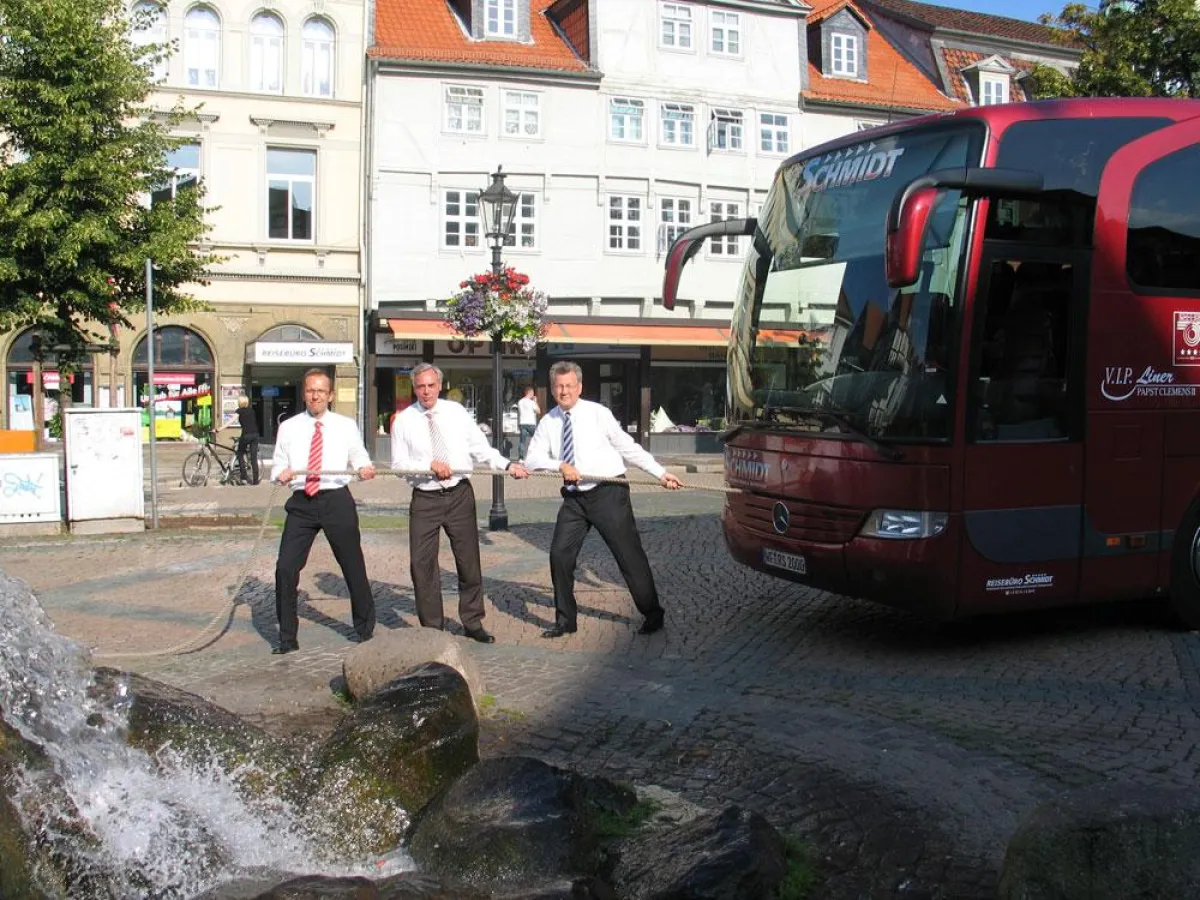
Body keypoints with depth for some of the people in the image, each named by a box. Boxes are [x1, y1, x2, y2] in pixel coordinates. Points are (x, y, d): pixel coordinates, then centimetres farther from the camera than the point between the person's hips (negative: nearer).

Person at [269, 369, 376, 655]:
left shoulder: (346, 426, 8)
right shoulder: (288, 427, 10)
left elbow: (360, 458, 9)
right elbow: (278, 464, 11)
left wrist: (365, 469, -14)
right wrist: (281, 473, -12)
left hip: (337, 501, -1)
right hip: (301, 503, 1)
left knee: (353, 567, 5)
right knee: (285, 568, -5)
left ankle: (366, 631, 23)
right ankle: (287, 638, 9)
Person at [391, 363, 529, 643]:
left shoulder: (456, 412, 5)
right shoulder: (403, 421, 0)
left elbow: (480, 447, 4)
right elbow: (399, 464, -3)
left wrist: (507, 465, -9)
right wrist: (430, 465, -17)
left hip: (459, 494, 1)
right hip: (424, 499, -1)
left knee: (468, 560, 6)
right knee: (422, 563, -1)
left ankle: (472, 622, 19)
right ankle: (431, 628, 12)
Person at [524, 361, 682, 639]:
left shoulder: (598, 413, -4)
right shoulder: (547, 423, 6)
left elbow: (628, 447, -2)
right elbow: (533, 459, -2)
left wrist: (660, 473, -4)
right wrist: (560, 465, -19)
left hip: (608, 492, -4)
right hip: (574, 498, 4)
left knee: (629, 554, 0)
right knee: (560, 554, 0)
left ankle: (652, 614, 17)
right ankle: (565, 620, 16)